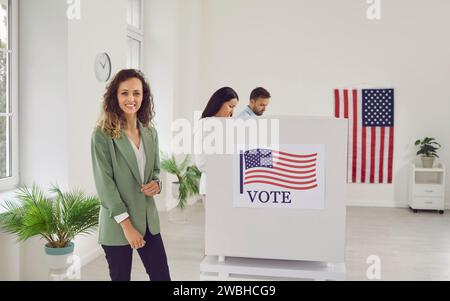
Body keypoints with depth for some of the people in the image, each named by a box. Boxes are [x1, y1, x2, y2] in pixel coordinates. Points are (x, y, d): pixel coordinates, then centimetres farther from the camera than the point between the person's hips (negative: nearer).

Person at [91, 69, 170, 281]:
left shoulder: (150, 133, 7)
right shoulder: (103, 135, -10)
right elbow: (104, 183, -13)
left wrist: (156, 184, -6)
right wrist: (126, 224, -16)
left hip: (148, 220, 5)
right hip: (117, 224, -5)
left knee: (162, 276, 6)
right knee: (121, 277, 8)